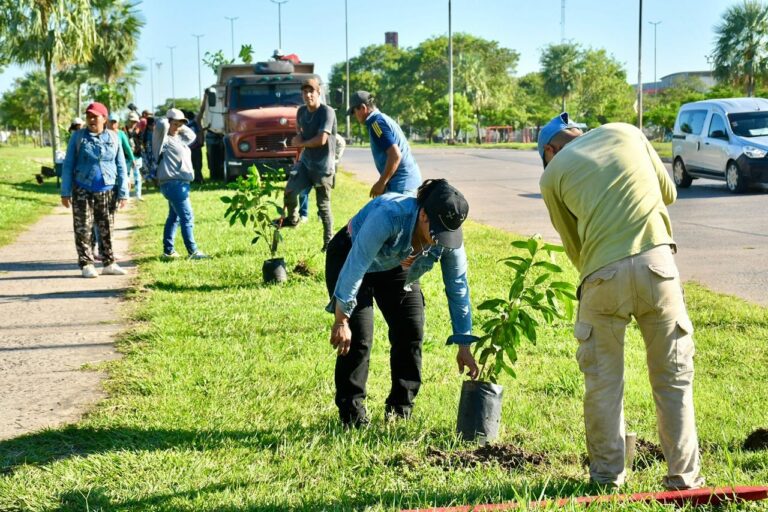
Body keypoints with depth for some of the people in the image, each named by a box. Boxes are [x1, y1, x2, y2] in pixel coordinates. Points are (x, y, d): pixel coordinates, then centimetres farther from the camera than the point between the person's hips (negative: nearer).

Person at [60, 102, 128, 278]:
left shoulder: (113, 138, 4)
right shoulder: (78, 137, 0)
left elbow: (121, 166, 7)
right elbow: (68, 165, 1)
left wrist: (123, 193, 4)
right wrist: (65, 192, -2)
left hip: (106, 190, 1)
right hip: (82, 190, -1)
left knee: (106, 229, 8)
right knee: (83, 229, 0)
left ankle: (109, 263, 16)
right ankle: (86, 265, 6)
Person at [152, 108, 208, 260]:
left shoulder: (178, 138, 17)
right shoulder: (163, 139, -10)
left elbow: (191, 136, 29)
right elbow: (161, 125, -28)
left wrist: (182, 127, 15)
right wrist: (168, 121, -5)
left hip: (180, 183, 10)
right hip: (173, 183, -10)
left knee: (174, 217, 15)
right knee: (187, 217, -12)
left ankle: (168, 250, 21)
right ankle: (193, 251, -13)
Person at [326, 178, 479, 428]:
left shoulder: (449, 238, -24)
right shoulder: (389, 215, -42)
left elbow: (458, 287, -14)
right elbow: (355, 267, -38)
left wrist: (464, 345, -13)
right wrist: (341, 320, -35)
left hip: (396, 269, 5)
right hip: (349, 257, -5)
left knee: (411, 332, -3)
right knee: (357, 337, -14)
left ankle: (400, 411, 11)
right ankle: (352, 414, -1)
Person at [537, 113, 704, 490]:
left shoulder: (552, 174, 12)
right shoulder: (625, 132, 18)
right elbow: (668, 193, 23)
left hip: (603, 273, -1)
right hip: (657, 261, 2)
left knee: (603, 380, 12)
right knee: (674, 374, 10)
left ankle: (607, 474, 21)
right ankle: (684, 476, 15)